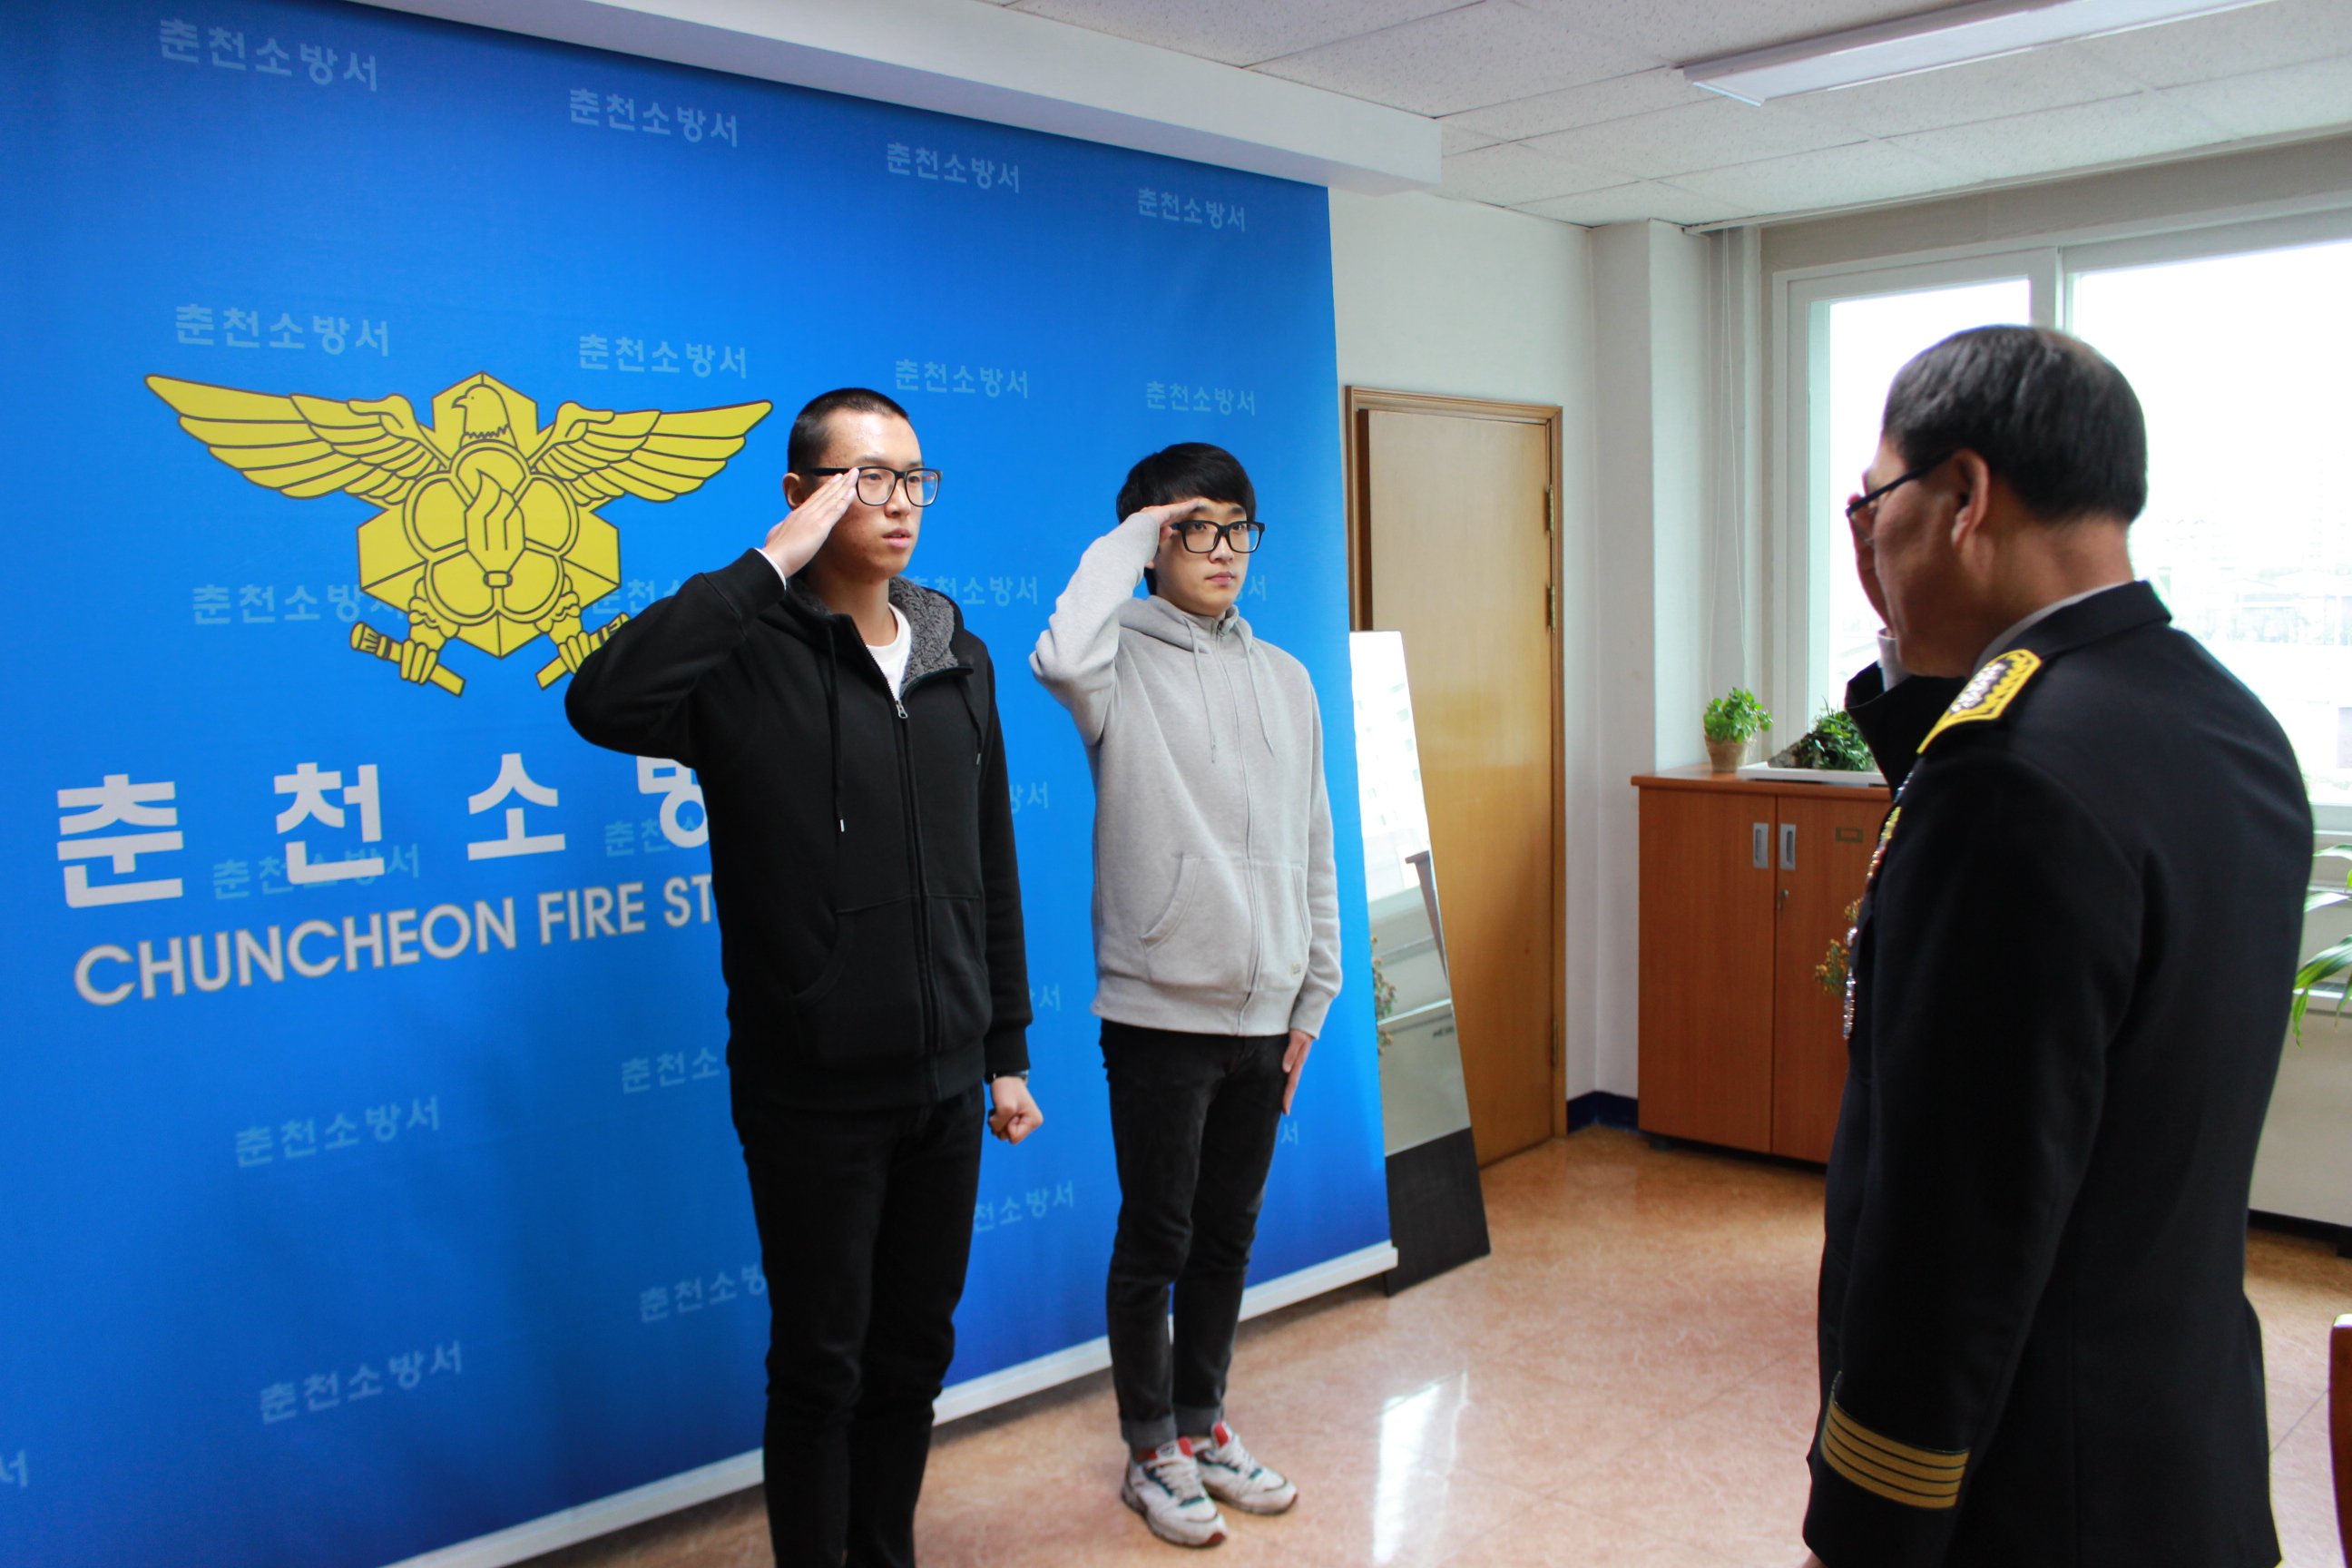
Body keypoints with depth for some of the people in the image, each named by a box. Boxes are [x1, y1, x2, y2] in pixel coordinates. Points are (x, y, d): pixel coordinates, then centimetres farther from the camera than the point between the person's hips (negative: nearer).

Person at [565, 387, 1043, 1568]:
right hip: (815, 1094, -5)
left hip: (945, 1084, 6)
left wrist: (1008, 1051, 12)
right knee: (821, 1364, 10)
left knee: (915, 1353, 18)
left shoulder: (957, 659, 6)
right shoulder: (751, 656, -12)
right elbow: (604, 703, -34)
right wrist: (771, 566, -29)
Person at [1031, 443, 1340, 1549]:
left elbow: (1313, 850, 13)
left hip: (1263, 1013, 5)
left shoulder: (1284, 679, 10)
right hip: (1160, 1009, -5)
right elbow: (1061, 659, -33)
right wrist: (1127, 542, -18)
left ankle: (1202, 1425, 34)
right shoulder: (1127, 663, -6)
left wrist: (1314, 996, 10)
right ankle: (1152, 1450, 25)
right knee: (1155, 1237, 7)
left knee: (1230, 1232, 17)